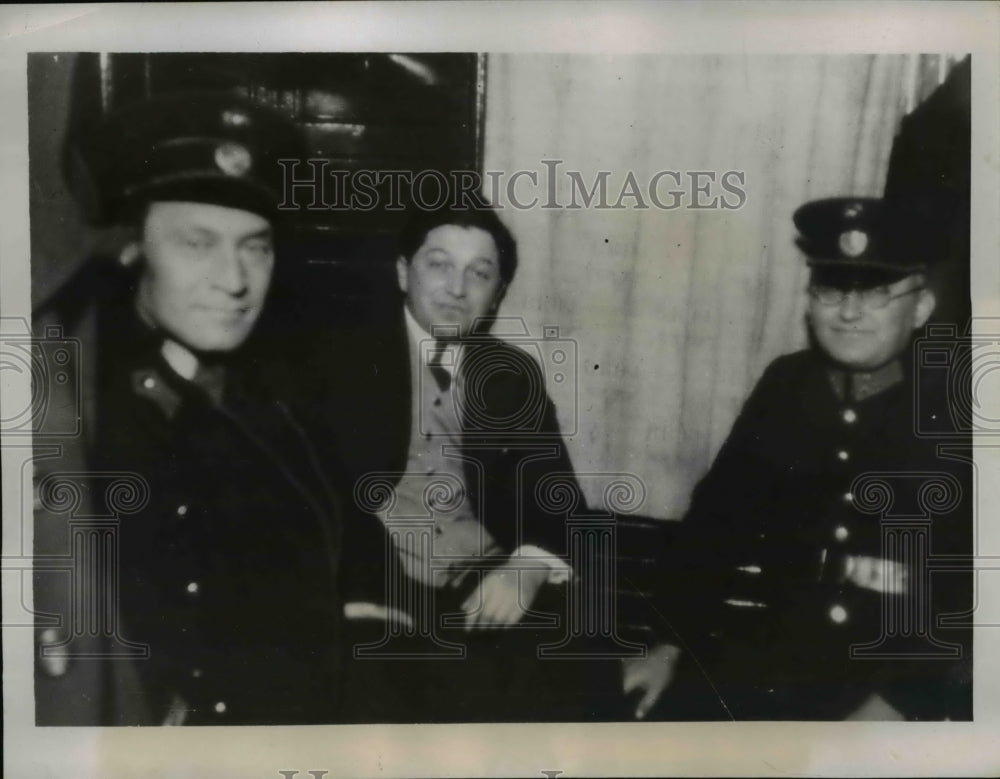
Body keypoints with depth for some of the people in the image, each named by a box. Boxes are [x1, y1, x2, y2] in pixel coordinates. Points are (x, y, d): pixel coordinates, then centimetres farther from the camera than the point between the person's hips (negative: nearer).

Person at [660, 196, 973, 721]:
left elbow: (967, 597, -6)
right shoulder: (784, 388, 5)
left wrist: (897, 704, -15)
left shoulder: (955, 420, -3)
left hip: (914, 681, -2)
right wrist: (670, 642, 2)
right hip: (767, 666, 3)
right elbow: (714, 520, 9)